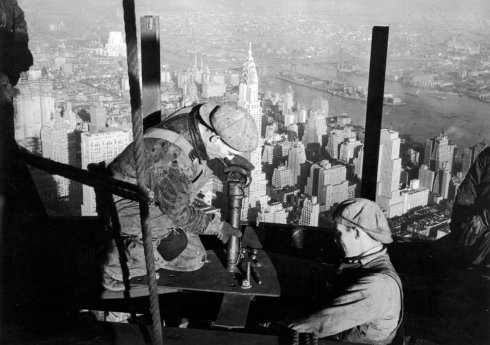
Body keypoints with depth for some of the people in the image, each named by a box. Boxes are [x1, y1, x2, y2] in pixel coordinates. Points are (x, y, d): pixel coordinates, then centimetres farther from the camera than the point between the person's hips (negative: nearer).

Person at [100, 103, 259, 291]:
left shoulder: (202, 117, -18)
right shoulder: (172, 162, -40)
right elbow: (178, 211, -25)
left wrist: (231, 158, -2)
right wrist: (217, 226, -14)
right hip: (128, 204, -7)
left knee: (194, 260, 6)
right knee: (175, 242, -28)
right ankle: (116, 268, -5)